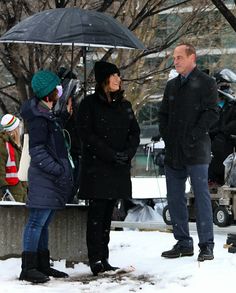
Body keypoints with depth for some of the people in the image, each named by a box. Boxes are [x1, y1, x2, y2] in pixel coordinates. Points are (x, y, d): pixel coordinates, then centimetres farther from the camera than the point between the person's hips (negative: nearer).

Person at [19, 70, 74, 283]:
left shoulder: (49, 114, 14)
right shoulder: (38, 118, -15)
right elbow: (37, 151, -18)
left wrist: (65, 115, 17)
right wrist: (59, 170, -18)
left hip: (52, 179, 10)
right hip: (44, 178, -10)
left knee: (44, 223, 14)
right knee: (37, 222, -8)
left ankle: (43, 266, 20)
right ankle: (29, 268, -7)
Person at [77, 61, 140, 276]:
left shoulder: (124, 105, 15)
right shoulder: (89, 104, -2)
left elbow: (135, 132, 12)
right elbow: (86, 134, -9)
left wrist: (128, 153, -7)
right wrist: (110, 155, -15)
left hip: (119, 168, 5)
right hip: (96, 167, -5)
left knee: (108, 214, 8)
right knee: (97, 213, -8)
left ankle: (104, 260, 10)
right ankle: (96, 260, -8)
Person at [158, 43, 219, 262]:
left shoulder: (206, 83, -2)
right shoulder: (171, 85, 18)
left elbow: (211, 113, -9)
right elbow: (163, 114, 22)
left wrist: (193, 136, -14)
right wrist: (166, 135, 7)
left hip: (196, 151, -7)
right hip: (173, 152, 7)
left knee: (201, 196, -7)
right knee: (175, 198, 7)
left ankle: (206, 245, -5)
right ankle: (183, 243, 15)